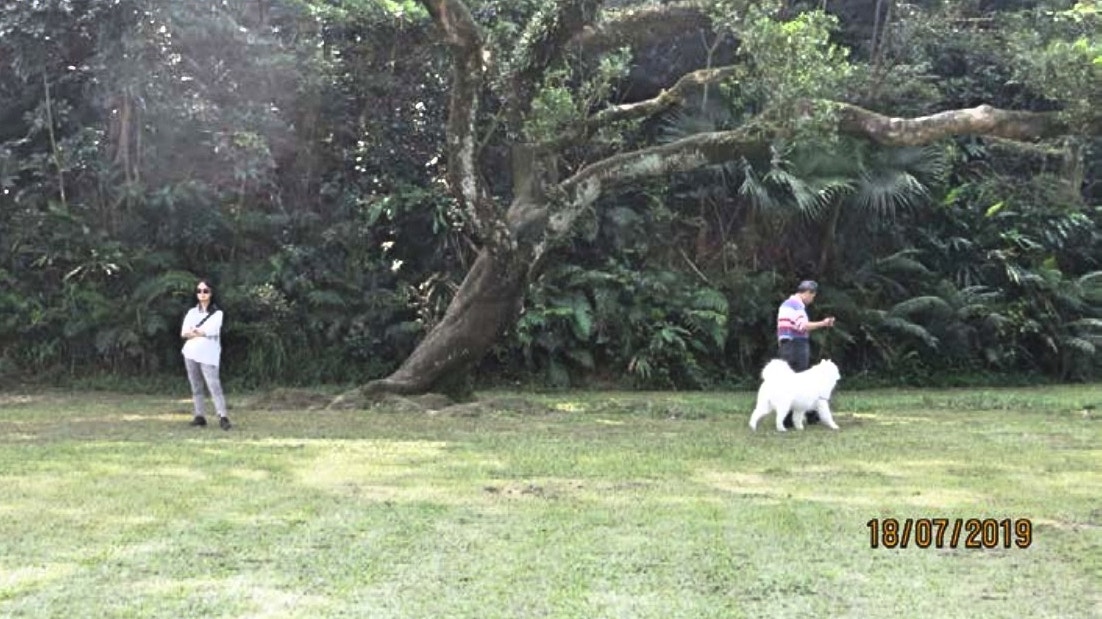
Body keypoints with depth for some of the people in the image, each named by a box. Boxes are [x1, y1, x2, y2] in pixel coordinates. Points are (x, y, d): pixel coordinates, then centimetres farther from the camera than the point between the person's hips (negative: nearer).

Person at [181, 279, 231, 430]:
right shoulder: (192, 312, 14)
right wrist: (203, 333, -9)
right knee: (196, 387, 6)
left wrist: (193, 332, -2)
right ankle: (200, 416, 10)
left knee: (214, 385, -14)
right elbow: (184, 333, 1)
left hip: (208, 355, -5)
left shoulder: (217, 313, 1)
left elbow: (211, 330, -13)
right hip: (191, 353, 5)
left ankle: (222, 417, -19)